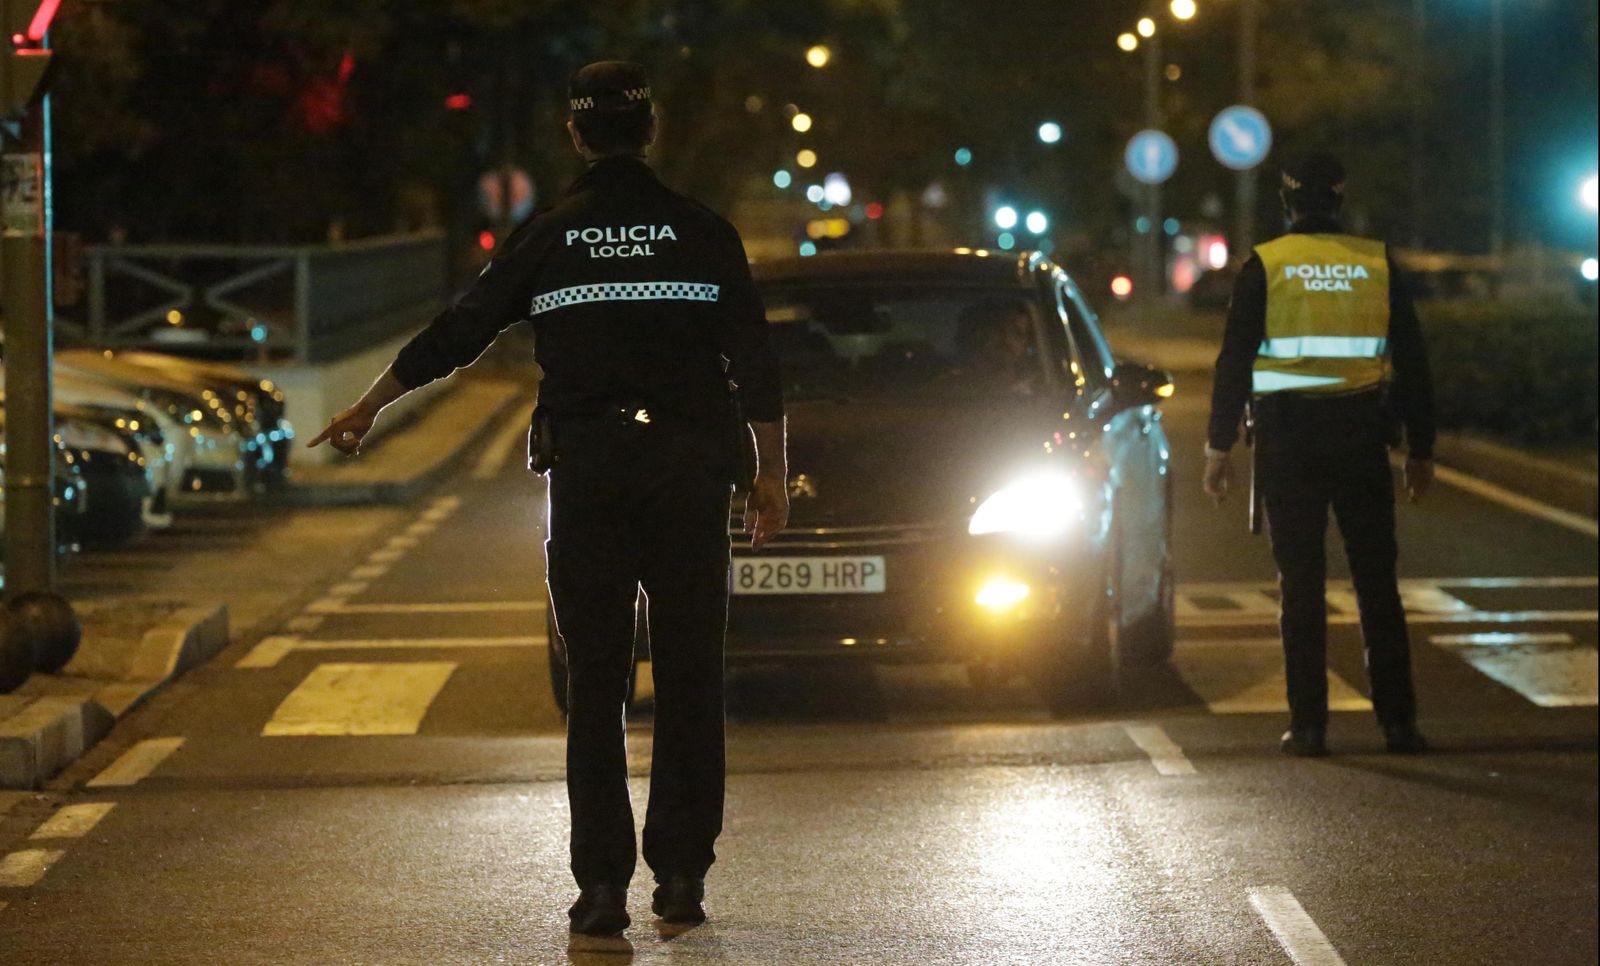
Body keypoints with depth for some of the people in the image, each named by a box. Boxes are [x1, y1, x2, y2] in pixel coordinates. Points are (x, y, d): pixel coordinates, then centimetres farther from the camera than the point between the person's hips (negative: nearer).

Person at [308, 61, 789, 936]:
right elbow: (756, 366, 2)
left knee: (594, 689, 4)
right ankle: (681, 874, 5)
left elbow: (455, 335, 9)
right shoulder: (702, 233, 3)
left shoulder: (546, 237, 3)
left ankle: (603, 886, -1)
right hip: (690, 470, 0)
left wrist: (367, 408, 21)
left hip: (586, 476, 0)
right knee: (688, 682, 7)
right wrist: (772, 472, 10)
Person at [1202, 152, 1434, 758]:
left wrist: (1219, 446, 1)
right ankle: (1397, 720, 3)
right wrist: (1420, 450, 12)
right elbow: (1413, 365, 6)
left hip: (1287, 440, -1)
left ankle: (1308, 724, 0)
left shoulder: (1265, 267, -2)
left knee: (1301, 583, 2)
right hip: (1362, 436, 1)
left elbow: (1234, 362, -4)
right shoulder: (1378, 265, 4)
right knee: (1377, 582, 7)